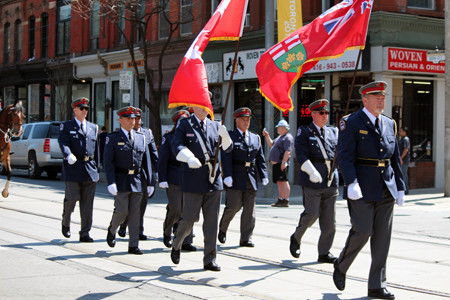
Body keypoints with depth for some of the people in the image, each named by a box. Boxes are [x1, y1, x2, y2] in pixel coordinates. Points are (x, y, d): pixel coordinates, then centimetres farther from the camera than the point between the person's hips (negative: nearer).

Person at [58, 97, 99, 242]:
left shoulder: (93, 127, 18)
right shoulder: (66, 126, 5)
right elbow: (63, 143, -12)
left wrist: (96, 168, 14)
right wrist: (69, 155, -32)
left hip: (90, 169, 4)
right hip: (73, 169, -4)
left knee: (88, 203, 1)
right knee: (72, 198, -6)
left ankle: (85, 233, 7)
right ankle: (65, 223, 23)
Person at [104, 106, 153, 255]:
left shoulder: (141, 138, 12)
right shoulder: (113, 138, -1)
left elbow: (146, 161, 13)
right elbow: (108, 162, -5)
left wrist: (149, 181, 8)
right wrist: (111, 182, -14)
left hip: (137, 181, 4)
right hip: (121, 180, -4)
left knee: (135, 213, 3)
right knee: (122, 211, -7)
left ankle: (133, 245, 8)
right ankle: (111, 230, 24)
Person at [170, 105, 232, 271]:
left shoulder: (215, 126, 12)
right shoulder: (184, 124, 0)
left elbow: (228, 148, 11)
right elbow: (177, 146, -15)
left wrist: (224, 135, -10)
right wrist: (189, 158, -35)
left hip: (214, 180, 4)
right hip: (193, 181, -4)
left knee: (212, 221, 4)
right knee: (189, 218, -1)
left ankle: (210, 260, 10)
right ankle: (176, 245, 28)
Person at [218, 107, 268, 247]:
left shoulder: (256, 138, 15)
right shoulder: (229, 137, -1)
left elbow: (260, 159, 14)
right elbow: (226, 157, -10)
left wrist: (264, 176, 4)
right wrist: (227, 176, -20)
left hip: (251, 179, 5)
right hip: (236, 179, -5)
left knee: (249, 210, 2)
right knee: (233, 206, -5)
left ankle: (246, 239, 7)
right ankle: (222, 229, 21)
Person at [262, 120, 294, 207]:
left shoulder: (288, 137, -11)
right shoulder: (280, 137, 22)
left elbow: (288, 151, -21)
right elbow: (271, 145, 32)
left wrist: (283, 162, -26)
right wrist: (267, 136, 22)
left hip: (281, 164, -10)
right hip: (276, 163, 10)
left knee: (283, 182, -11)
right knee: (279, 182, 12)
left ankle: (286, 201, -13)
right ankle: (280, 200, 16)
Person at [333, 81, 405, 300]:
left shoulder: (389, 124, 14)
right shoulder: (351, 123, -5)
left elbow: (395, 159, 17)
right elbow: (344, 156, -13)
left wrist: (400, 187, 13)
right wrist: (351, 183, -24)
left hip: (386, 190, 6)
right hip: (362, 190, -6)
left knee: (382, 237, 4)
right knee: (362, 231, -8)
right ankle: (341, 266, 19)